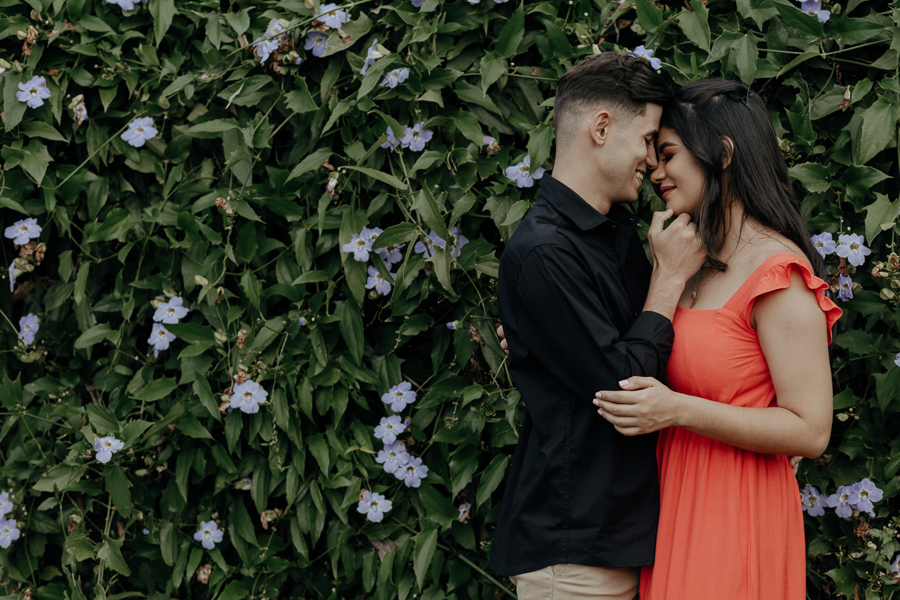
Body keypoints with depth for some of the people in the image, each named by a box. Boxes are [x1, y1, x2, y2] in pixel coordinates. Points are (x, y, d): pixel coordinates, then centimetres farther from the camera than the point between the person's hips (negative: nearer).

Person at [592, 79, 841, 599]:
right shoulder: (703, 266, 10)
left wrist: (678, 410, -25)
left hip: (736, 516, -8)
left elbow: (810, 431, -18)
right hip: (681, 504, 8)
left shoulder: (778, 273, -16)